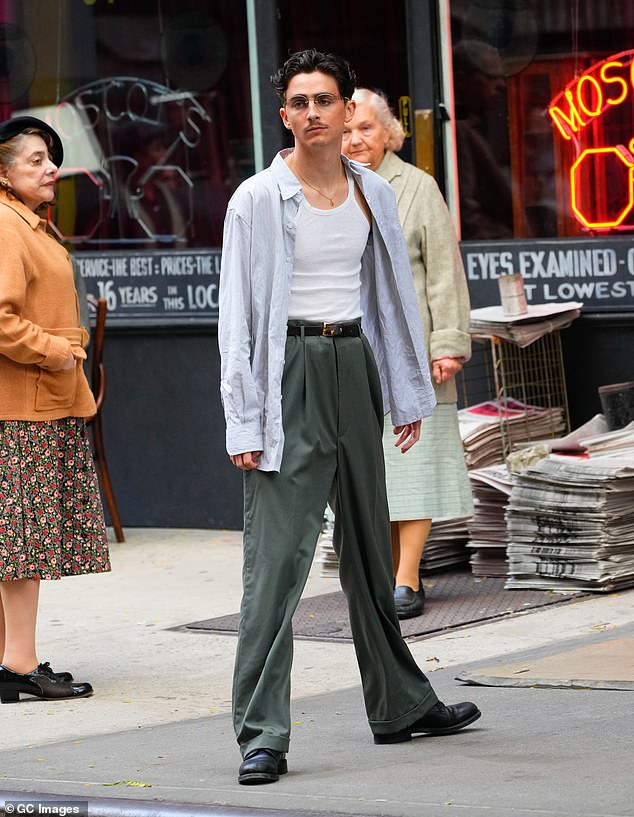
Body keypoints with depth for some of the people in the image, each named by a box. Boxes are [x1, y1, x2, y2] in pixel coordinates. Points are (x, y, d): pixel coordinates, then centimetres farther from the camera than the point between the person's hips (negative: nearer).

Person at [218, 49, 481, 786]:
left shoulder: (372, 194, 9)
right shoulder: (258, 199, -6)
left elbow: (394, 293, 16)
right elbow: (237, 312, -7)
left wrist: (409, 393, 14)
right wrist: (244, 421, -12)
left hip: (353, 366, 5)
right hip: (289, 373, -5)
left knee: (369, 545, 16)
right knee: (276, 555, -11)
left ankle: (399, 705, 28)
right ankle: (261, 735, -12)